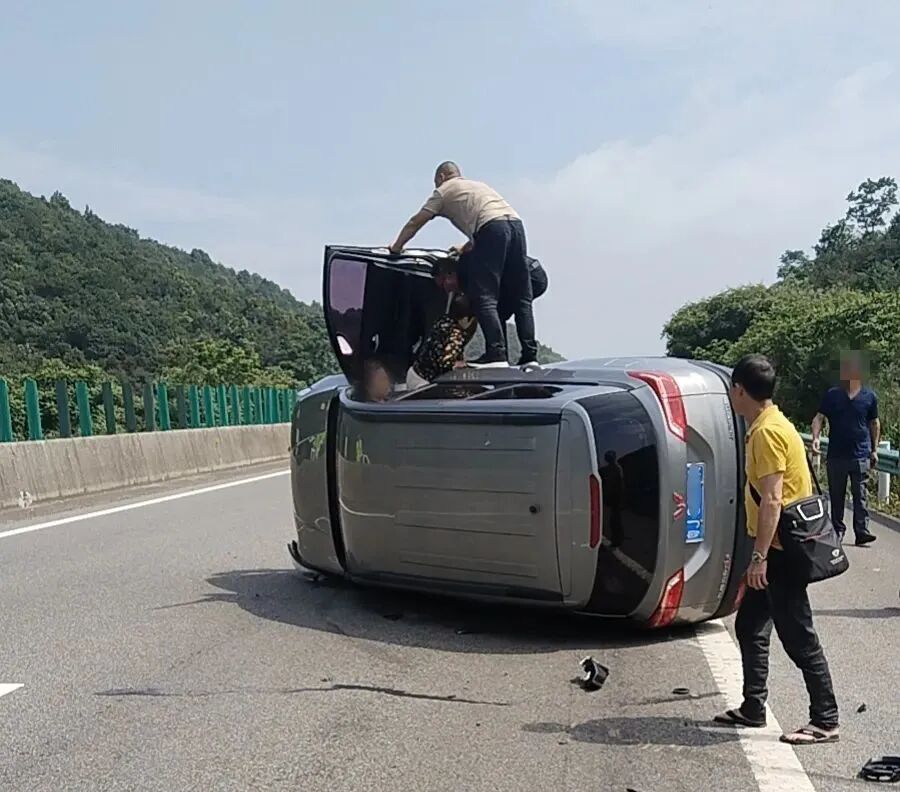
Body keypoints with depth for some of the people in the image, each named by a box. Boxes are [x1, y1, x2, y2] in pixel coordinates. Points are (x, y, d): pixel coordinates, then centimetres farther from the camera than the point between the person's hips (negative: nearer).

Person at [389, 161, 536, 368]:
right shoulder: (478, 185, 37)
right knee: (521, 298, 6)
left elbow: (415, 223, 21)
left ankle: (496, 354, -17)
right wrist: (467, 247, 50)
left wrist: (396, 246, 33)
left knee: (484, 297, -7)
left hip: (492, 227, -7)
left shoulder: (444, 190, 18)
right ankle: (530, 355, 1)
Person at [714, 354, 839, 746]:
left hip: (779, 551, -10)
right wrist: (761, 554, 23)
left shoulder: (767, 432, -18)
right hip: (777, 549, 10)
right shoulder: (771, 425, 13)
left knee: (798, 638, -2)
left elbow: (772, 500, -24)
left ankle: (825, 721, 9)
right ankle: (753, 710, 25)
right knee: (749, 626, 16)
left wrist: (759, 557, -23)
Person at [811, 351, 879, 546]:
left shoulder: (869, 397, 4)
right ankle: (838, 530, 18)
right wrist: (816, 437, -18)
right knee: (836, 496, 9)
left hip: (860, 456, -1)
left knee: (860, 495, -3)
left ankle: (862, 531, -3)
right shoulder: (832, 396, 4)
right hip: (836, 455, 1)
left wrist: (874, 450, 10)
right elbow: (819, 417, -1)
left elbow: (874, 424, 11)